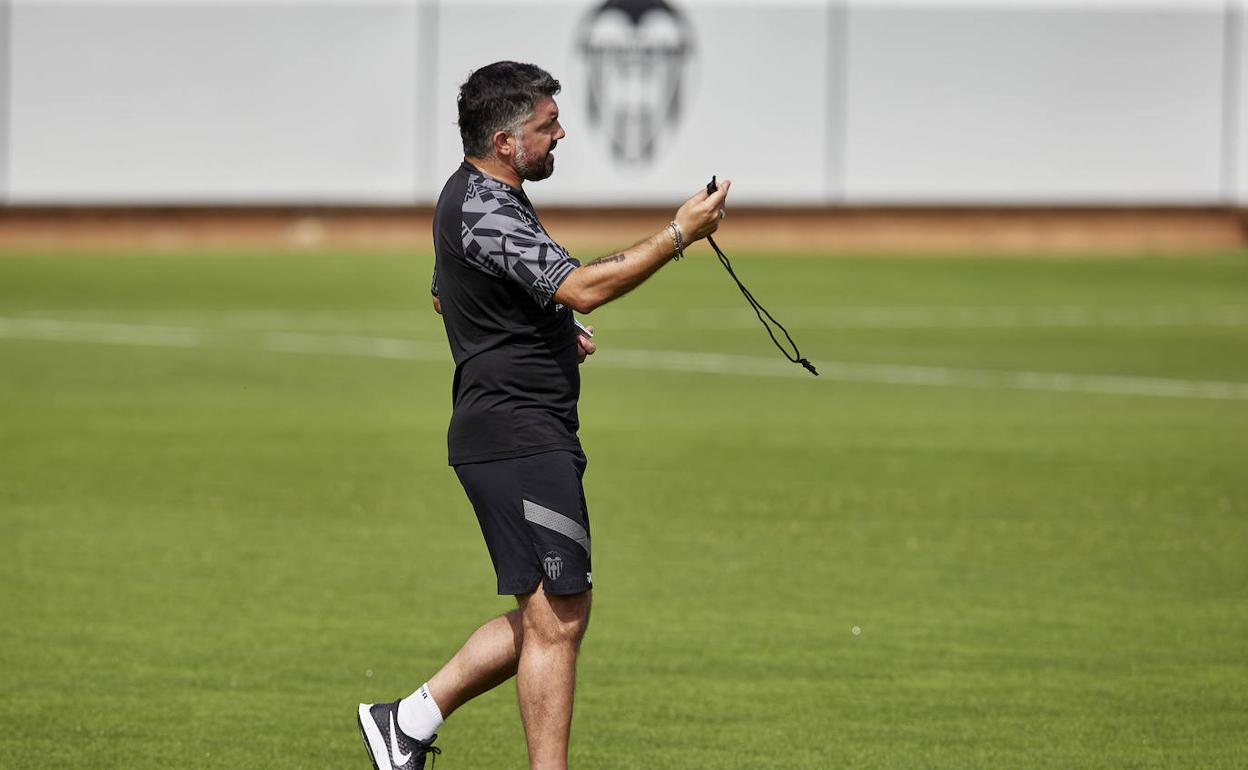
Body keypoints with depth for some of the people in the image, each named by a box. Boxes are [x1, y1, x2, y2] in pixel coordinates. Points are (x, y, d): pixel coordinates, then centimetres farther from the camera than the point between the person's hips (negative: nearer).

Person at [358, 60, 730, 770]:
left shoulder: (473, 197, 16)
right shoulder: (485, 214, -18)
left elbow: (446, 299, 32)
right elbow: (582, 287, -29)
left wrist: (553, 333, 20)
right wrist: (679, 234, -23)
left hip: (528, 438, 11)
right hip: (518, 438, -11)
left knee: (559, 613, 14)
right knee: (554, 619, -8)